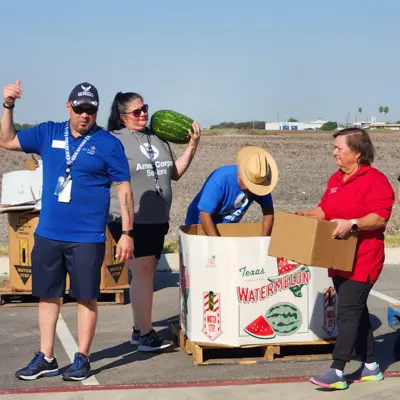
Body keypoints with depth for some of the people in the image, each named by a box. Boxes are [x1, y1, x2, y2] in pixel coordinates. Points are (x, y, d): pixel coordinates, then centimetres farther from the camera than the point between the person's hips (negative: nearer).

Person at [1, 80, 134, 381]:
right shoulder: (48, 133, 6)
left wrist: (127, 233, -8)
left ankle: (82, 359, 18)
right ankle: (46, 358, 23)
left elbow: (124, 189, -4)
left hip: (87, 237, -4)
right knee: (48, 295, 11)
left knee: (86, 297, 4)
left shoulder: (108, 144, -5)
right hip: (48, 234, 4)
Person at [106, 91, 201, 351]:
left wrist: (192, 147, 8)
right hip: (131, 220, -7)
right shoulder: (115, 140, -7)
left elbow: (175, 173, 16)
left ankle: (139, 330, 24)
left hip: (157, 220, 7)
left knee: (146, 274, 13)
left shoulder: (158, 138, 12)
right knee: (143, 273, -8)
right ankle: (146, 335, 0)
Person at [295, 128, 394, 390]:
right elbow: (325, 210, 18)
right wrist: (306, 216, 1)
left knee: (348, 314, -10)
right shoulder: (336, 179, 13)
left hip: (362, 260, -9)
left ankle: (337, 372, -8)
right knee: (356, 311, 14)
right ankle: (370, 366, 24)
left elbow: (380, 218, -21)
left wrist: (352, 224, -33)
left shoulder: (375, 180, -13)